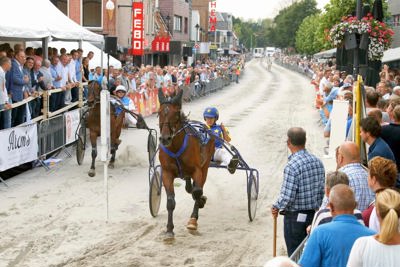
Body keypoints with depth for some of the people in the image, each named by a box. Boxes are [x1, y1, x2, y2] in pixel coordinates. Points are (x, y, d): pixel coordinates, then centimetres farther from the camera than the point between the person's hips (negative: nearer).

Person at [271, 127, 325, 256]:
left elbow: (287, 196, -22)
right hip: (314, 215, 7)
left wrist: (276, 207, -4)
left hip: (295, 217, -7)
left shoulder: (292, 166, -21)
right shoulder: (317, 162, 1)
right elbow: (323, 190, 7)